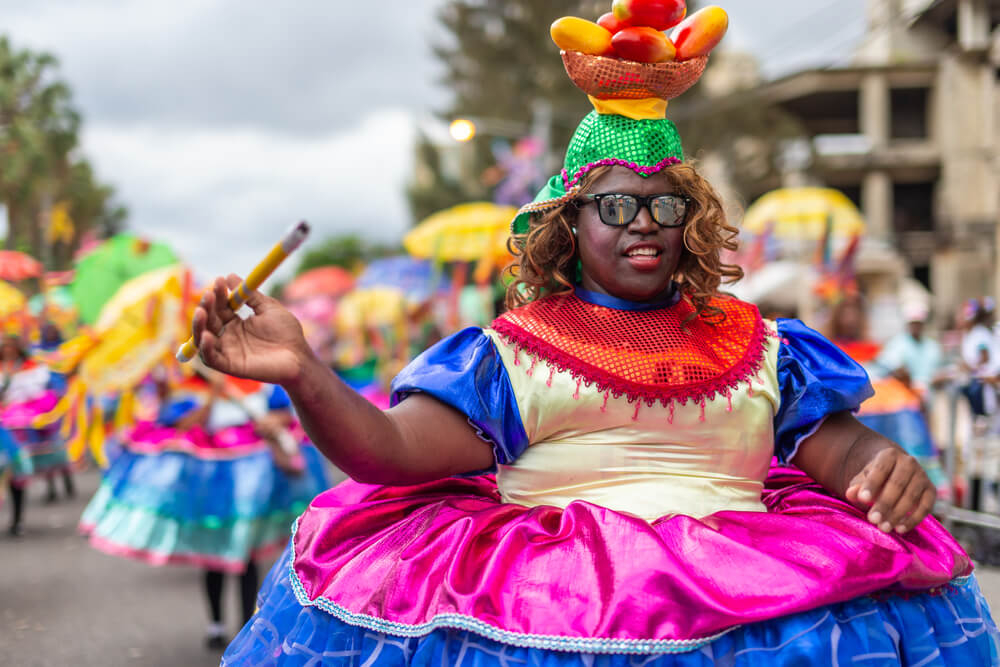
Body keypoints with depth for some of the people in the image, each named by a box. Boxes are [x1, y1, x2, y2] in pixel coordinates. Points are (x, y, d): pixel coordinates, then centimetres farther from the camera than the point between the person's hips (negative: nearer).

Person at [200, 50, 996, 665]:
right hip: (547, 585, -1)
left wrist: (885, 464, -12)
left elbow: (835, 444, 12)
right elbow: (394, 446, -1)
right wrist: (302, 374, -20)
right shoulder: (510, 347, 10)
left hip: (743, 582, 2)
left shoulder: (753, 343, 19)